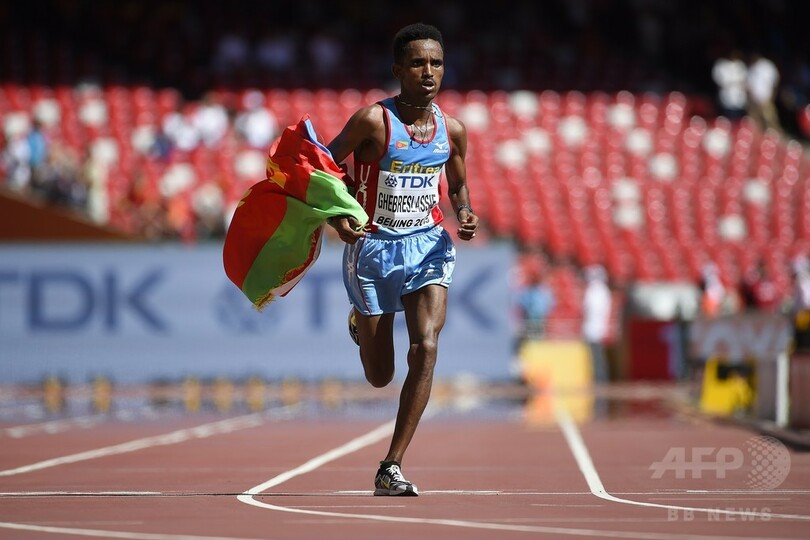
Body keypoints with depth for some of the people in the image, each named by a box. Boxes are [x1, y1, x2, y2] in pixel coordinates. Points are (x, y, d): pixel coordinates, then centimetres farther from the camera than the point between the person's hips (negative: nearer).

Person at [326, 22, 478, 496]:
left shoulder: (453, 130, 0)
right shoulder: (374, 120, -13)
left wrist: (465, 215, -5)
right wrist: (337, 216, -24)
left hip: (428, 244, 2)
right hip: (373, 246, -2)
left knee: (425, 348, -21)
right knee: (380, 377, 8)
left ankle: (392, 468, -14)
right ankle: (361, 321, 48)